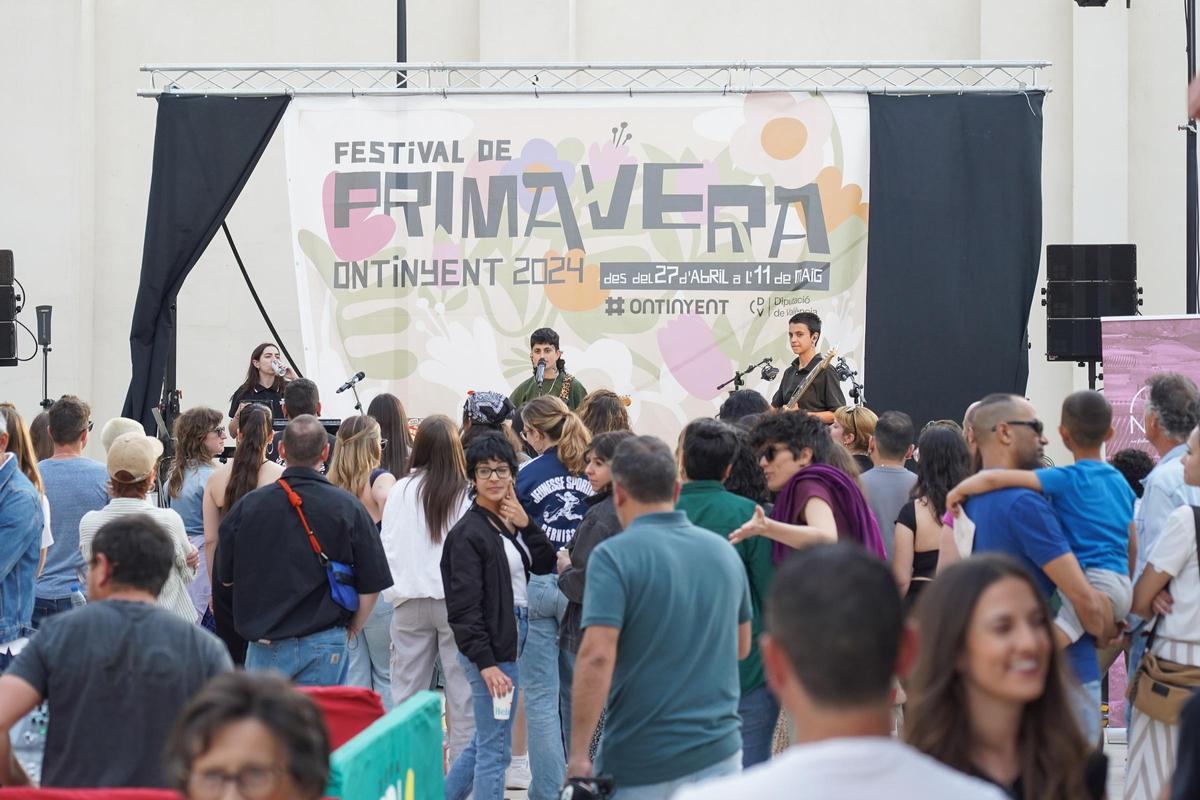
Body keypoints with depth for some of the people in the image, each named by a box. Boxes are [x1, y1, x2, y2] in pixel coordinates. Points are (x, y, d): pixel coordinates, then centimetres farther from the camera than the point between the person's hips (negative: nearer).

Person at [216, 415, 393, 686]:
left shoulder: (248, 505, -3)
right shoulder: (347, 507, -7)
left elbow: (225, 577, 9)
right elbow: (371, 585, -3)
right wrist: (352, 628, 13)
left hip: (264, 642, 1)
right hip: (324, 642, -1)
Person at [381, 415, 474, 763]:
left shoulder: (401, 490, -3)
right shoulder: (466, 493, -11)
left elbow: (387, 543, 3)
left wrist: (394, 591, 13)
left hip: (410, 601, 3)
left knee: (407, 691, 10)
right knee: (462, 694, 4)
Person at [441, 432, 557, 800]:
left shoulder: (512, 523, 12)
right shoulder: (468, 532, -12)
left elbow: (546, 563, 7)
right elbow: (464, 606, -16)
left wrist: (525, 524, -4)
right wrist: (486, 663, -20)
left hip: (514, 638, 9)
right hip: (489, 647, -9)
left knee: (485, 741, 18)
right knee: (494, 749, -3)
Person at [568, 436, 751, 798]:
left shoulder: (614, 556, -11)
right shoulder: (724, 552, 7)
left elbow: (596, 657, -20)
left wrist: (578, 753, -16)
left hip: (642, 763, -4)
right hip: (720, 753, 4)